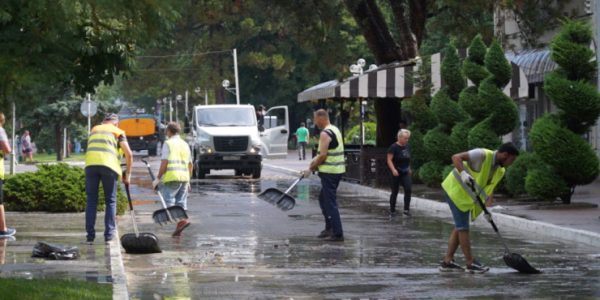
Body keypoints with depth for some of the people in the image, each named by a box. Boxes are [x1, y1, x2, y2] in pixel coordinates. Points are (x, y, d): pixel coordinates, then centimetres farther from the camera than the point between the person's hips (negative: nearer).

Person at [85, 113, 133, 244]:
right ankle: (109, 235, 3)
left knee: (91, 200, 7)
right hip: (108, 165, -2)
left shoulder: (94, 129, 29)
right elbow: (128, 154, 7)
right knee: (110, 201, 8)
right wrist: (128, 174, 14)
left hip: (91, 164, 2)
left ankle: (90, 236, 2)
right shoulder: (118, 132, 17)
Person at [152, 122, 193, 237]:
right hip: (184, 177, 7)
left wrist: (158, 178, -5)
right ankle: (178, 229, 3)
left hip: (171, 177, -7)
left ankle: (183, 220, -26)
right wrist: (188, 181, 25)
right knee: (181, 202, 8)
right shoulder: (185, 145, 18)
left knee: (169, 201, -7)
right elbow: (190, 164, 19)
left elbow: (164, 162, -10)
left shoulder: (168, 143, -3)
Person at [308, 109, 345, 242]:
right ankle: (329, 228, 23)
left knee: (330, 203, -7)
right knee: (323, 199, 21)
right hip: (338, 170, 10)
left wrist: (314, 166, -5)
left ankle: (337, 234, -8)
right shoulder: (335, 130, 14)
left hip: (329, 171, -10)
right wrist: (316, 159, 13)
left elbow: (323, 155, -20)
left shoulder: (325, 133, -17)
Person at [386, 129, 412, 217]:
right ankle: (392, 210, 16)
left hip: (405, 172, 5)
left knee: (408, 189, -13)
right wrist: (393, 170, -26)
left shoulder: (407, 147, 8)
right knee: (395, 192, 4)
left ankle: (406, 209, -9)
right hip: (396, 173, -5)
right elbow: (389, 160, -15)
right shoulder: (394, 147, -11)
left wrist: (409, 169, 20)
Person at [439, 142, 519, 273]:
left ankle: (447, 261, 18)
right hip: (456, 189, -10)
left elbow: (490, 189, 5)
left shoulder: (500, 170, 3)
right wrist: (463, 173, -42)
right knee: (463, 227, -6)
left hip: (467, 195, 10)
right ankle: (470, 264, -3)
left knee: (460, 227, 12)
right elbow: (456, 157, -27)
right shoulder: (482, 155, -22)